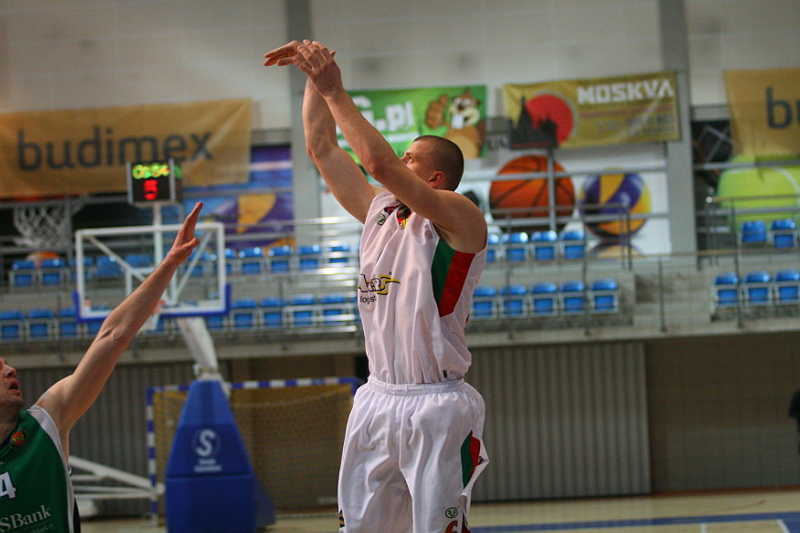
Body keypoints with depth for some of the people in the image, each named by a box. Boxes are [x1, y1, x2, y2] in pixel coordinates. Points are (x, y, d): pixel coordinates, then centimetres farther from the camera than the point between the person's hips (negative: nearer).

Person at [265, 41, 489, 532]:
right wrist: (315, 79, 6)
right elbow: (323, 150, 15)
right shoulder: (379, 212, 13)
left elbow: (378, 161, -21)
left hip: (436, 408, -7)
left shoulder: (459, 217, -9)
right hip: (378, 400, 7)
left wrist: (335, 92, -15)